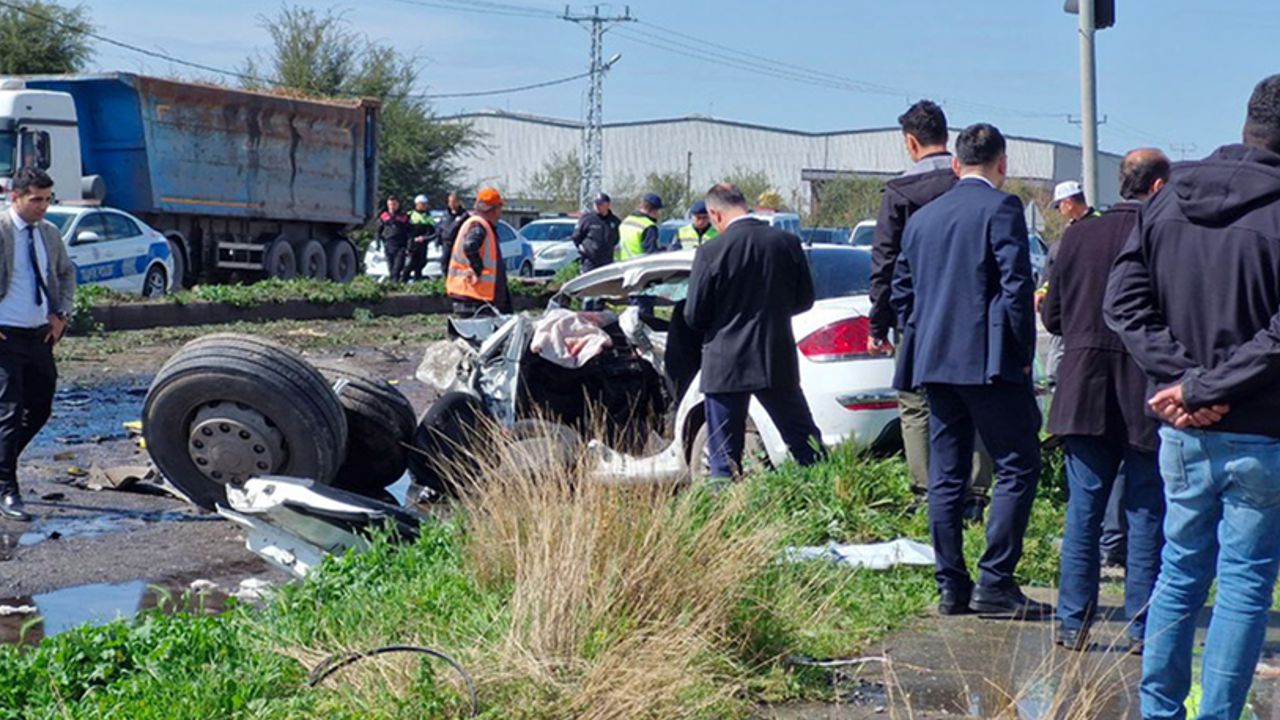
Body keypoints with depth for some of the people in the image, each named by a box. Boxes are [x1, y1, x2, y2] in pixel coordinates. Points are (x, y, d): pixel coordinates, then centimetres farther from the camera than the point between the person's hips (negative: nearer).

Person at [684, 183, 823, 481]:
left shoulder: (710, 253, -13)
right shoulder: (787, 243, -2)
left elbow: (694, 317, -7)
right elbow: (804, 299, 8)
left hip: (726, 365, -3)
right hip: (778, 362, 3)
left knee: (724, 456, 5)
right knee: (805, 441, 15)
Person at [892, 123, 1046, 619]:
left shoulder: (921, 218, 15)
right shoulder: (1001, 207, -5)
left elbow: (901, 291, 17)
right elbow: (1016, 284, -13)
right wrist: (1023, 350, -6)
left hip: (934, 362, 7)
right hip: (989, 360, -7)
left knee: (945, 476, 8)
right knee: (1017, 466, -1)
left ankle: (952, 587, 9)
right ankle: (994, 582, -7)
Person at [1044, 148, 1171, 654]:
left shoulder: (1078, 236, 1)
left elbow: (1052, 316, 8)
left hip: (1085, 396, 3)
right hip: (1147, 398, -3)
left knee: (1083, 512, 9)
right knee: (1147, 515, 5)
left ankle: (1073, 624, 10)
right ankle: (1143, 627, 9)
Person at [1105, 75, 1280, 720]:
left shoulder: (1166, 203, 4)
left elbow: (1125, 302, 0)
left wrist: (1182, 374, -7)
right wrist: (1207, 387, -14)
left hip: (1181, 430, 5)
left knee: (1180, 571, 17)